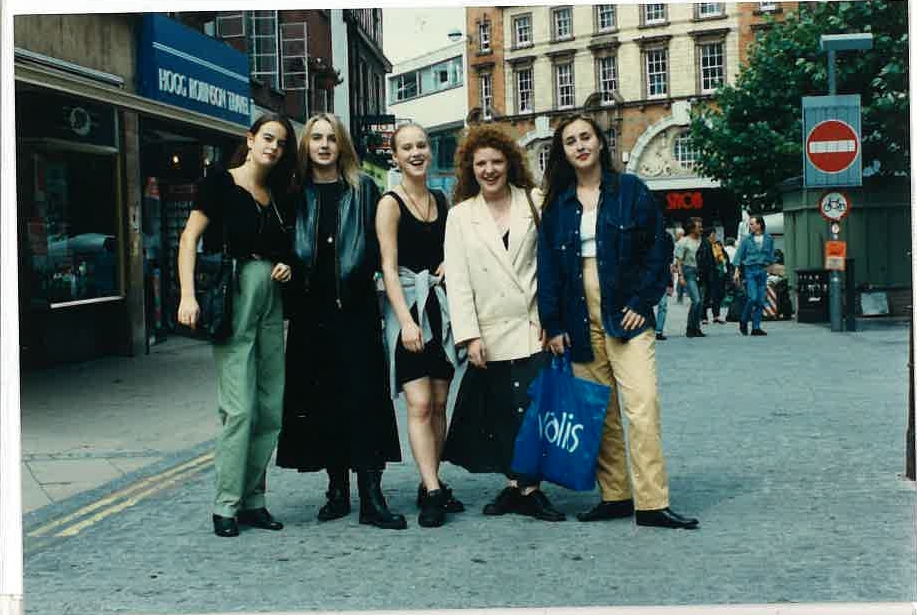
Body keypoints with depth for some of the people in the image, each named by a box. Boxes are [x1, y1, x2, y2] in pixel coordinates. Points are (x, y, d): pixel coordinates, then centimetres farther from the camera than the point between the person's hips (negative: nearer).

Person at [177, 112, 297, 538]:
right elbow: (190, 237, -7)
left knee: (271, 408, 5)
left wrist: (287, 266, 3)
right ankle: (227, 505, -1)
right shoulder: (221, 182, -2)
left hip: (271, 299, 7)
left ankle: (252, 499, 14)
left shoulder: (278, 196, 16)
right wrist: (188, 295, -18)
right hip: (233, 293, -7)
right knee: (240, 407, -10)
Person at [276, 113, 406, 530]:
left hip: (355, 309, -2)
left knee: (363, 399, -6)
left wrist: (359, 277, -8)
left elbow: (377, 244, 3)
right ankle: (337, 490, 14)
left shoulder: (362, 189, 6)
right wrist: (290, 271, -2)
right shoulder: (296, 193, 10)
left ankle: (371, 496, -6)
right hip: (311, 312, 2)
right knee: (323, 401, 5)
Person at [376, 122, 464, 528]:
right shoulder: (391, 204, -5)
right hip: (407, 305, -6)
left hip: (441, 304, 6)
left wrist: (451, 263, 1)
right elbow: (389, 267, -11)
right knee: (419, 403, -12)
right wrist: (406, 320, -21)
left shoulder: (442, 201, 13)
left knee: (438, 402, 7)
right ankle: (432, 490, -14)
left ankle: (430, 485, 15)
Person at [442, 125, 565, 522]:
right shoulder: (460, 216, 9)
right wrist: (469, 336, -5)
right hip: (492, 333, 1)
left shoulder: (534, 203, 7)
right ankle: (516, 486, 13)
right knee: (500, 413, 2)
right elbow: (457, 280, 3)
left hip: (535, 328, -1)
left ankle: (527, 487, 1)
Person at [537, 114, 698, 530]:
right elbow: (547, 266, 9)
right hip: (580, 319, 3)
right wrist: (553, 324, 2)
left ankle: (651, 503, -12)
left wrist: (642, 302, -6)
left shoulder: (630, 190, 4)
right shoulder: (557, 203, 10)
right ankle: (615, 496, 12)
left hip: (625, 314, -3)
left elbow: (658, 247, 3)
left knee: (642, 402, -13)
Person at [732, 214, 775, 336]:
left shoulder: (768, 239, 6)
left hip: (763, 271, 3)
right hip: (750, 270, -2)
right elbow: (739, 256, 3)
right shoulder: (747, 239, 1)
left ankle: (756, 327, 5)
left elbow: (771, 256, 15)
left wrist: (769, 267, 8)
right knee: (753, 298, -14)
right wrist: (736, 272, -2)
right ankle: (743, 321, 7)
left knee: (761, 300, 0)